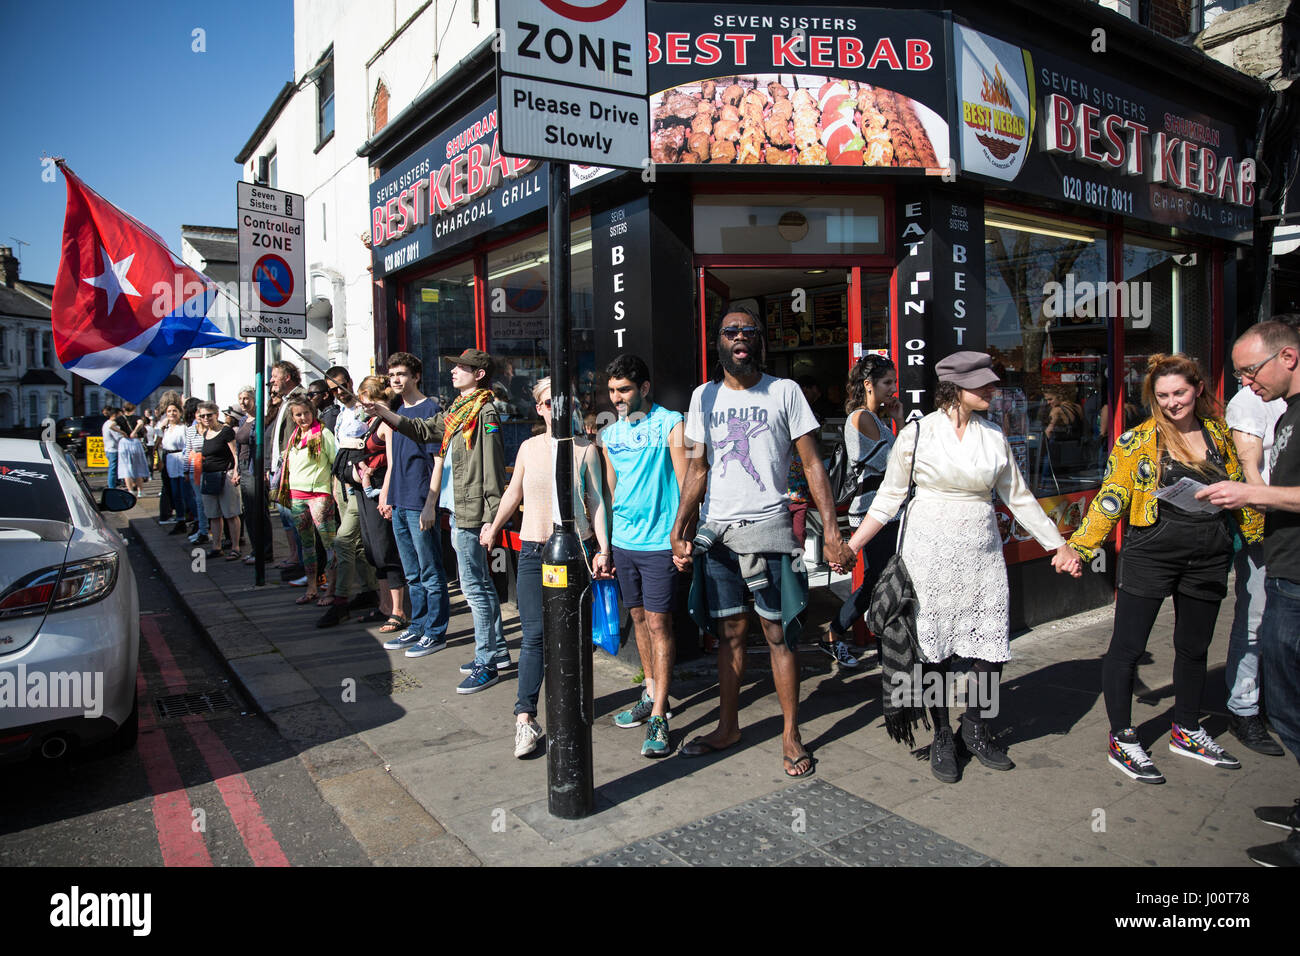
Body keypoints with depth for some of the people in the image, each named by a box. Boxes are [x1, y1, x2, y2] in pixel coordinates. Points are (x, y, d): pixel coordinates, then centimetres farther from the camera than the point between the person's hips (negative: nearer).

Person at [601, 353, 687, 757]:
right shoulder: (610, 434, 12)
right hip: (623, 542, 6)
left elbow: (685, 483, -8)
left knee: (658, 623, -4)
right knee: (639, 618, 14)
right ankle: (652, 695, 30)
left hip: (658, 542, -6)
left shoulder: (670, 424, -5)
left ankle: (659, 717, 2)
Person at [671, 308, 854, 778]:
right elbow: (697, 469, 11)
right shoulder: (704, 396, 10)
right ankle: (728, 726, 25)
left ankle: (791, 735, 13)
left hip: (768, 527, -3)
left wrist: (831, 531, -9)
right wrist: (679, 529, 3)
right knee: (729, 632, 11)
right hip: (716, 529, 3)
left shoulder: (784, 391, 1)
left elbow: (812, 464, -2)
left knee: (779, 633, 1)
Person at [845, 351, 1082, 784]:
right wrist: (852, 544, -4)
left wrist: (1059, 545, 14)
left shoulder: (994, 437, 7)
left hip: (981, 550, 4)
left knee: (992, 645, 1)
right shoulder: (917, 433, -3)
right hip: (929, 550, -3)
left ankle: (976, 728, 24)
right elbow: (889, 497, 1)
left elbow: (1019, 497, 14)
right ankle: (942, 736, 20)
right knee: (934, 645, 1)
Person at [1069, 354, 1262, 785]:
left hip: (1208, 558, 5)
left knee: (1194, 648, 16)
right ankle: (1122, 740, 12)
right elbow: (1110, 499, -6)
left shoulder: (1218, 435, 7)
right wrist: (1079, 547, -12)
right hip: (1150, 553, -4)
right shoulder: (1137, 441, -5)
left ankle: (1187, 732, 35)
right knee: (1127, 647, -2)